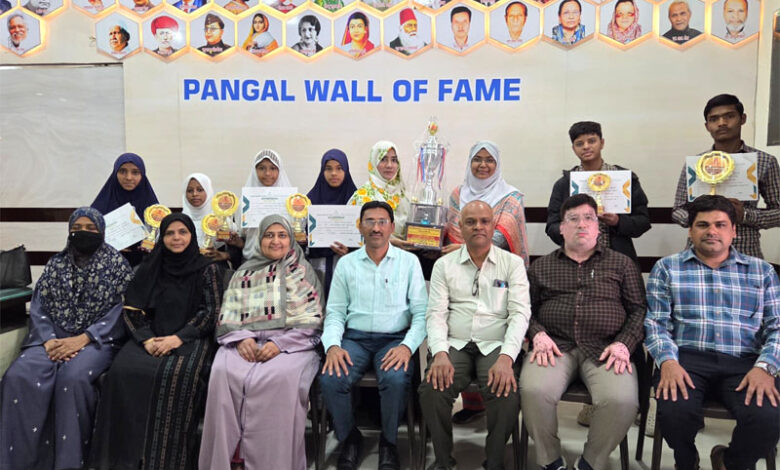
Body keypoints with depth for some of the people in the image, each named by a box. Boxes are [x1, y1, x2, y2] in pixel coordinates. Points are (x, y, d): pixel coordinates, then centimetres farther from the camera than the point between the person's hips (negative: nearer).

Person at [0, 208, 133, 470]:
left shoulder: (116, 264, 2)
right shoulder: (56, 263, 14)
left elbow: (121, 310, -7)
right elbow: (38, 306, 8)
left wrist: (83, 339, -17)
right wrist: (48, 340, -11)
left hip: (97, 339, -4)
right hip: (54, 338, 4)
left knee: (73, 377, -33)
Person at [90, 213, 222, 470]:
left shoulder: (205, 268, 5)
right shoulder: (149, 268, 13)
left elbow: (210, 311, -3)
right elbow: (131, 309, 8)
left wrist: (179, 337, -16)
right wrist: (146, 338, -10)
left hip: (190, 338, -3)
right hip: (151, 338, 3)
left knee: (178, 375, -34)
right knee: (123, 370, -26)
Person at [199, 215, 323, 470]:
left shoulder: (303, 272, 11)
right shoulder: (244, 273, 19)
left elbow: (311, 321, 1)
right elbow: (228, 316, 11)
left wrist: (279, 343, -13)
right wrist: (242, 339, -10)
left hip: (291, 343, -2)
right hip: (246, 342, 3)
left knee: (281, 376, -34)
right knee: (224, 372, -28)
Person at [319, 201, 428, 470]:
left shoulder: (409, 261, 4)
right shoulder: (346, 263, 9)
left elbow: (421, 313, 0)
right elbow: (335, 312, 7)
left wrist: (407, 346, -17)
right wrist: (332, 345, -12)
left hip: (394, 339, -1)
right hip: (354, 338, 2)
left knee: (396, 380, -32)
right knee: (330, 379, -27)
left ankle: (388, 442, 0)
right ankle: (349, 438, 4)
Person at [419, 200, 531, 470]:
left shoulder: (513, 263, 6)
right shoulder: (444, 265, 10)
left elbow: (520, 313, -3)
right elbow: (436, 313, 2)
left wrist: (506, 357, -19)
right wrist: (440, 353, -16)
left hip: (496, 346, -1)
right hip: (454, 345, 1)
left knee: (507, 395, -29)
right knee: (431, 390, -26)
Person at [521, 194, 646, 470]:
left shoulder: (621, 264, 17)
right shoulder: (541, 266, 19)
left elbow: (638, 309, 11)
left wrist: (624, 343, -6)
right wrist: (537, 334, -6)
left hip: (605, 349, 0)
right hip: (556, 346, 0)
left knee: (622, 400, -30)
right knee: (533, 391, -30)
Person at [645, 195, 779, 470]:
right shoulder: (667, 268, 11)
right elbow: (655, 322, 3)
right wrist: (668, 361, -15)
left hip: (744, 362, 2)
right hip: (686, 358, -1)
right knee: (673, 413, -31)